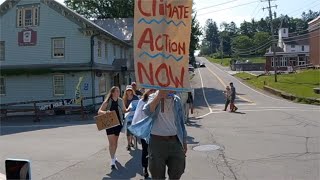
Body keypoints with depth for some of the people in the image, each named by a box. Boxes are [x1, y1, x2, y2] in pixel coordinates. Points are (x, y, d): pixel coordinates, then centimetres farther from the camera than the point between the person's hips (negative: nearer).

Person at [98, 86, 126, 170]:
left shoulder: (120, 101, 2)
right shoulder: (107, 102, -9)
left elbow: (124, 110, 13)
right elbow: (99, 111, -10)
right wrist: (104, 112, -30)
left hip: (118, 123, 4)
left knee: (115, 141, 16)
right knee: (111, 142, -7)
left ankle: (114, 156, 36)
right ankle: (112, 161, -3)